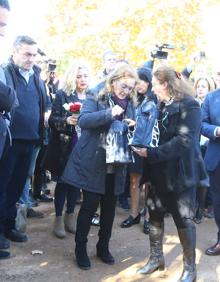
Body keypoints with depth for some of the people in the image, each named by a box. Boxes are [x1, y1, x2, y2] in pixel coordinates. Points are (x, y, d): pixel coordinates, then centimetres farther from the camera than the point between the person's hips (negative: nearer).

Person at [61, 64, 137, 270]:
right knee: (90, 205, -1)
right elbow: (83, 120, -22)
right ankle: (80, 248, 17)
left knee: (109, 207, 12)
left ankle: (103, 246, 29)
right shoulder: (96, 100, -6)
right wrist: (109, 113, -32)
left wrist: (132, 126, -8)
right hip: (93, 163, -5)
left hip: (116, 166, 5)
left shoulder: (130, 105, 10)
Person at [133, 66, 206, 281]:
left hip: (180, 171, -7)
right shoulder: (160, 105, 8)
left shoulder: (189, 105, -14)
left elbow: (184, 141, -23)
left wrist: (152, 153, -25)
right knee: (155, 214, 13)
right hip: (159, 170, 7)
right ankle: (156, 258, 31)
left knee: (183, 219, 4)